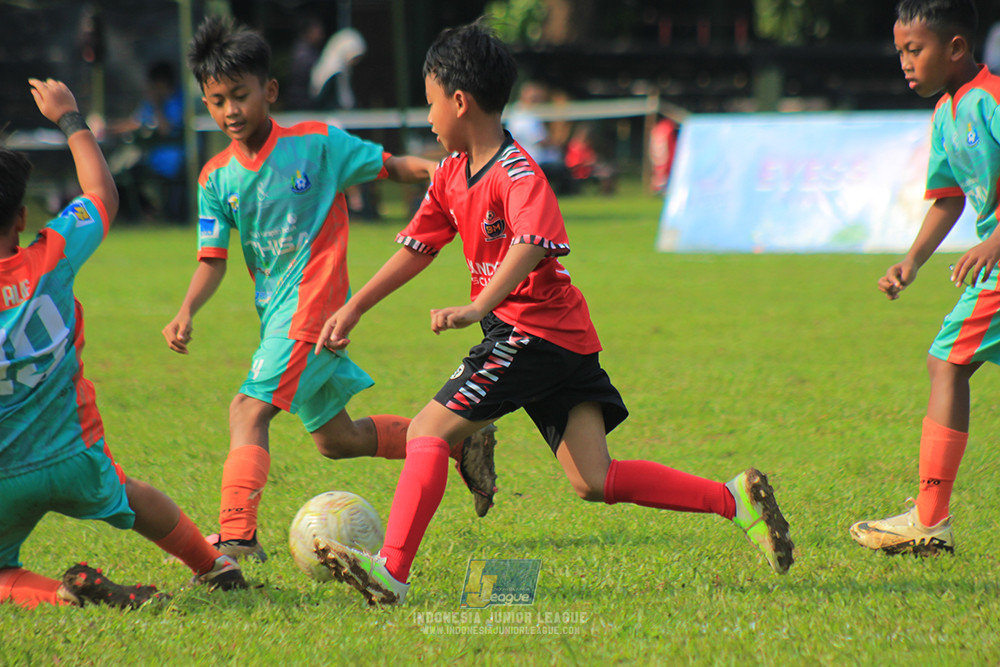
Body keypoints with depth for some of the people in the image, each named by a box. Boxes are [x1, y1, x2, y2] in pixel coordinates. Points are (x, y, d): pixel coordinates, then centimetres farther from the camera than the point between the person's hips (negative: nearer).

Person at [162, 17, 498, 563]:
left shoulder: (316, 144, -6)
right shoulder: (216, 179, 7)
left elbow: (391, 166, -1)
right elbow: (213, 258, 5)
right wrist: (186, 313, -12)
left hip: (313, 305, -7)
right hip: (277, 314, 7)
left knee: (248, 411, -23)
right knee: (334, 437, 16)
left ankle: (237, 535, -31)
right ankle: (458, 441, 32)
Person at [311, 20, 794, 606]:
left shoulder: (517, 173, -16)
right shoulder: (453, 174, 13)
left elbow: (531, 244, -34)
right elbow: (417, 249, 22)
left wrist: (478, 308, -46)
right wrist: (353, 310, 21)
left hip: (539, 332, -9)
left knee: (429, 430, -13)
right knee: (595, 482, 1)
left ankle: (391, 572, -16)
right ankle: (736, 499, 1)